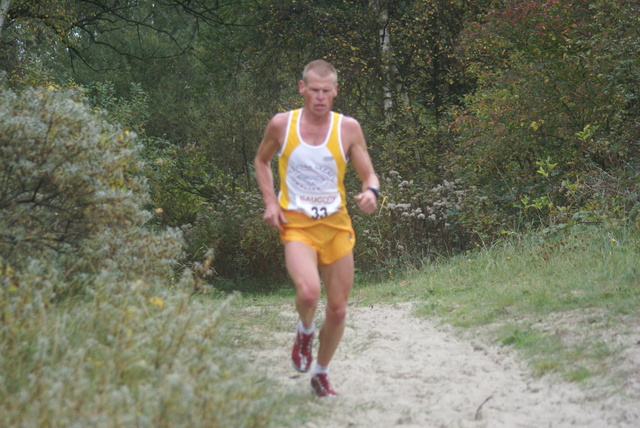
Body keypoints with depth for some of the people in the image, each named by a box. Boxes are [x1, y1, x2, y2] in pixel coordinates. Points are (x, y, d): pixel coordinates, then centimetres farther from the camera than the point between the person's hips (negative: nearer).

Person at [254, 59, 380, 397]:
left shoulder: (348, 128, -2)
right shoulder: (281, 125, -3)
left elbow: (368, 174, 4)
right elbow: (261, 161, 15)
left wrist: (371, 192, -20)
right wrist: (270, 201, 1)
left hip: (336, 226, 2)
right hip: (296, 225, -2)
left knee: (337, 310, 7)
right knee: (308, 292, -28)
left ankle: (321, 373, 32)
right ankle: (304, 332, 8)